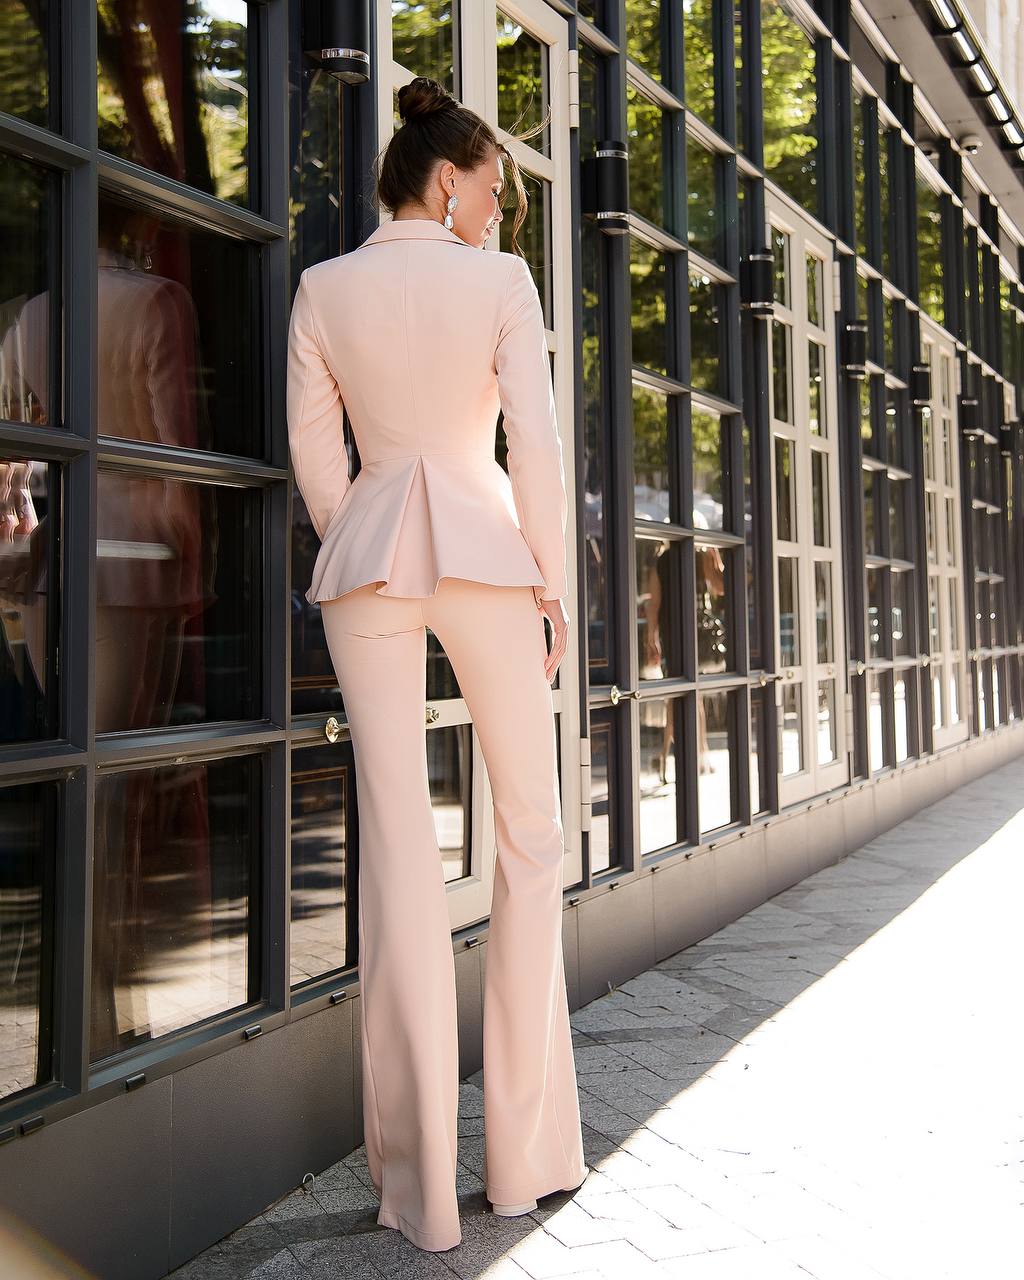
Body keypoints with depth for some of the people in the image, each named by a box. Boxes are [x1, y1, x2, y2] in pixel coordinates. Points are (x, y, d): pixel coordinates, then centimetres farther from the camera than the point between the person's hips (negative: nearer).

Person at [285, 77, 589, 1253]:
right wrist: (550, 582, 1)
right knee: (531, 833, 10)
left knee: (398, 848, 1)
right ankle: (525, 1149, 13)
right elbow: (535, 442, -7)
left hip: (366, 557, 2)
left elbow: (316, 454, 5)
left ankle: (422, 1186, 5)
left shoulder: (323, 289, 7)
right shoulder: (502, 282, 0)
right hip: (486, 552, -2)